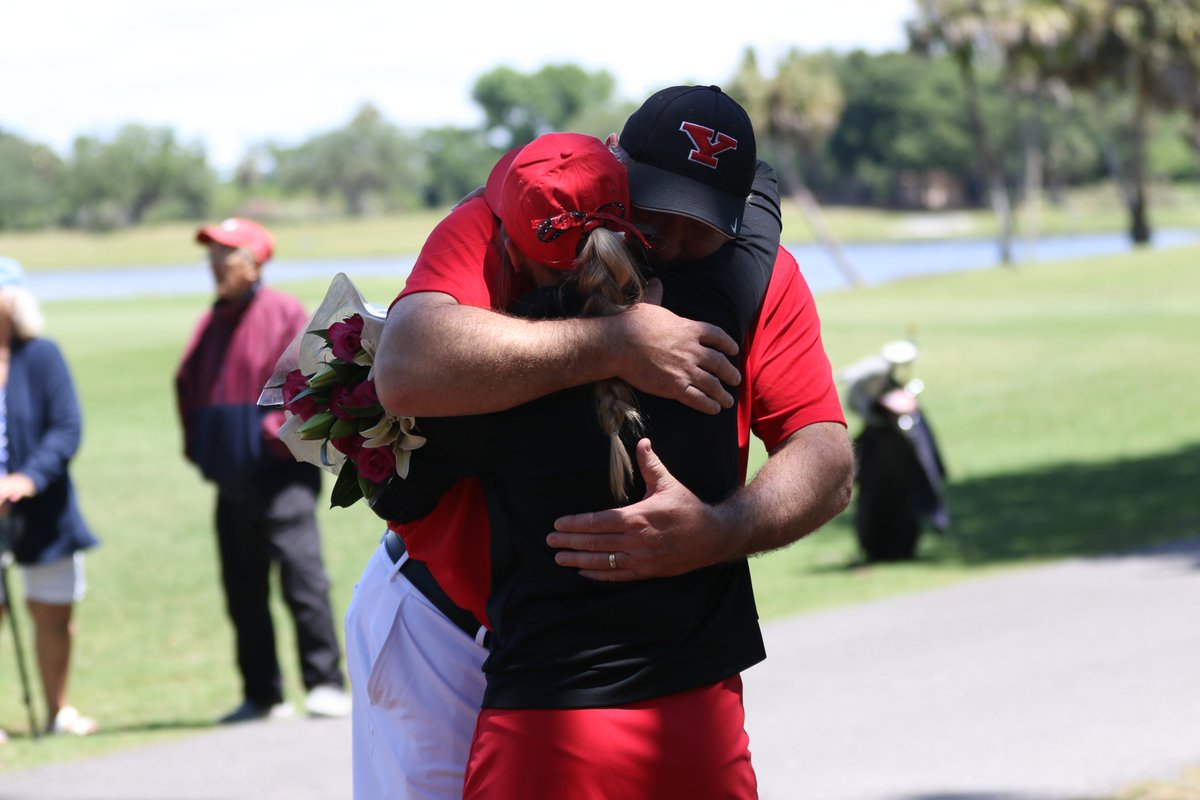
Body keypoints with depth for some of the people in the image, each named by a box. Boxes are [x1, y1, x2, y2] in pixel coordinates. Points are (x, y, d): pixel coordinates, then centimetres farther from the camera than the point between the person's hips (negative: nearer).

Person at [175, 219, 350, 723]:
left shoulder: (283, 314, -3)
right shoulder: (209, 325, 16)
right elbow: (187, 386, 22)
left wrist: (283, 431, -16)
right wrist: (196, 445, 12)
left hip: (281, 474, -7)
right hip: (231, 481, 7)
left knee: (302, 577, -13)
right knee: (243, 591, 8)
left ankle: (326, 686, -9)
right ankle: (261, 696, 15)